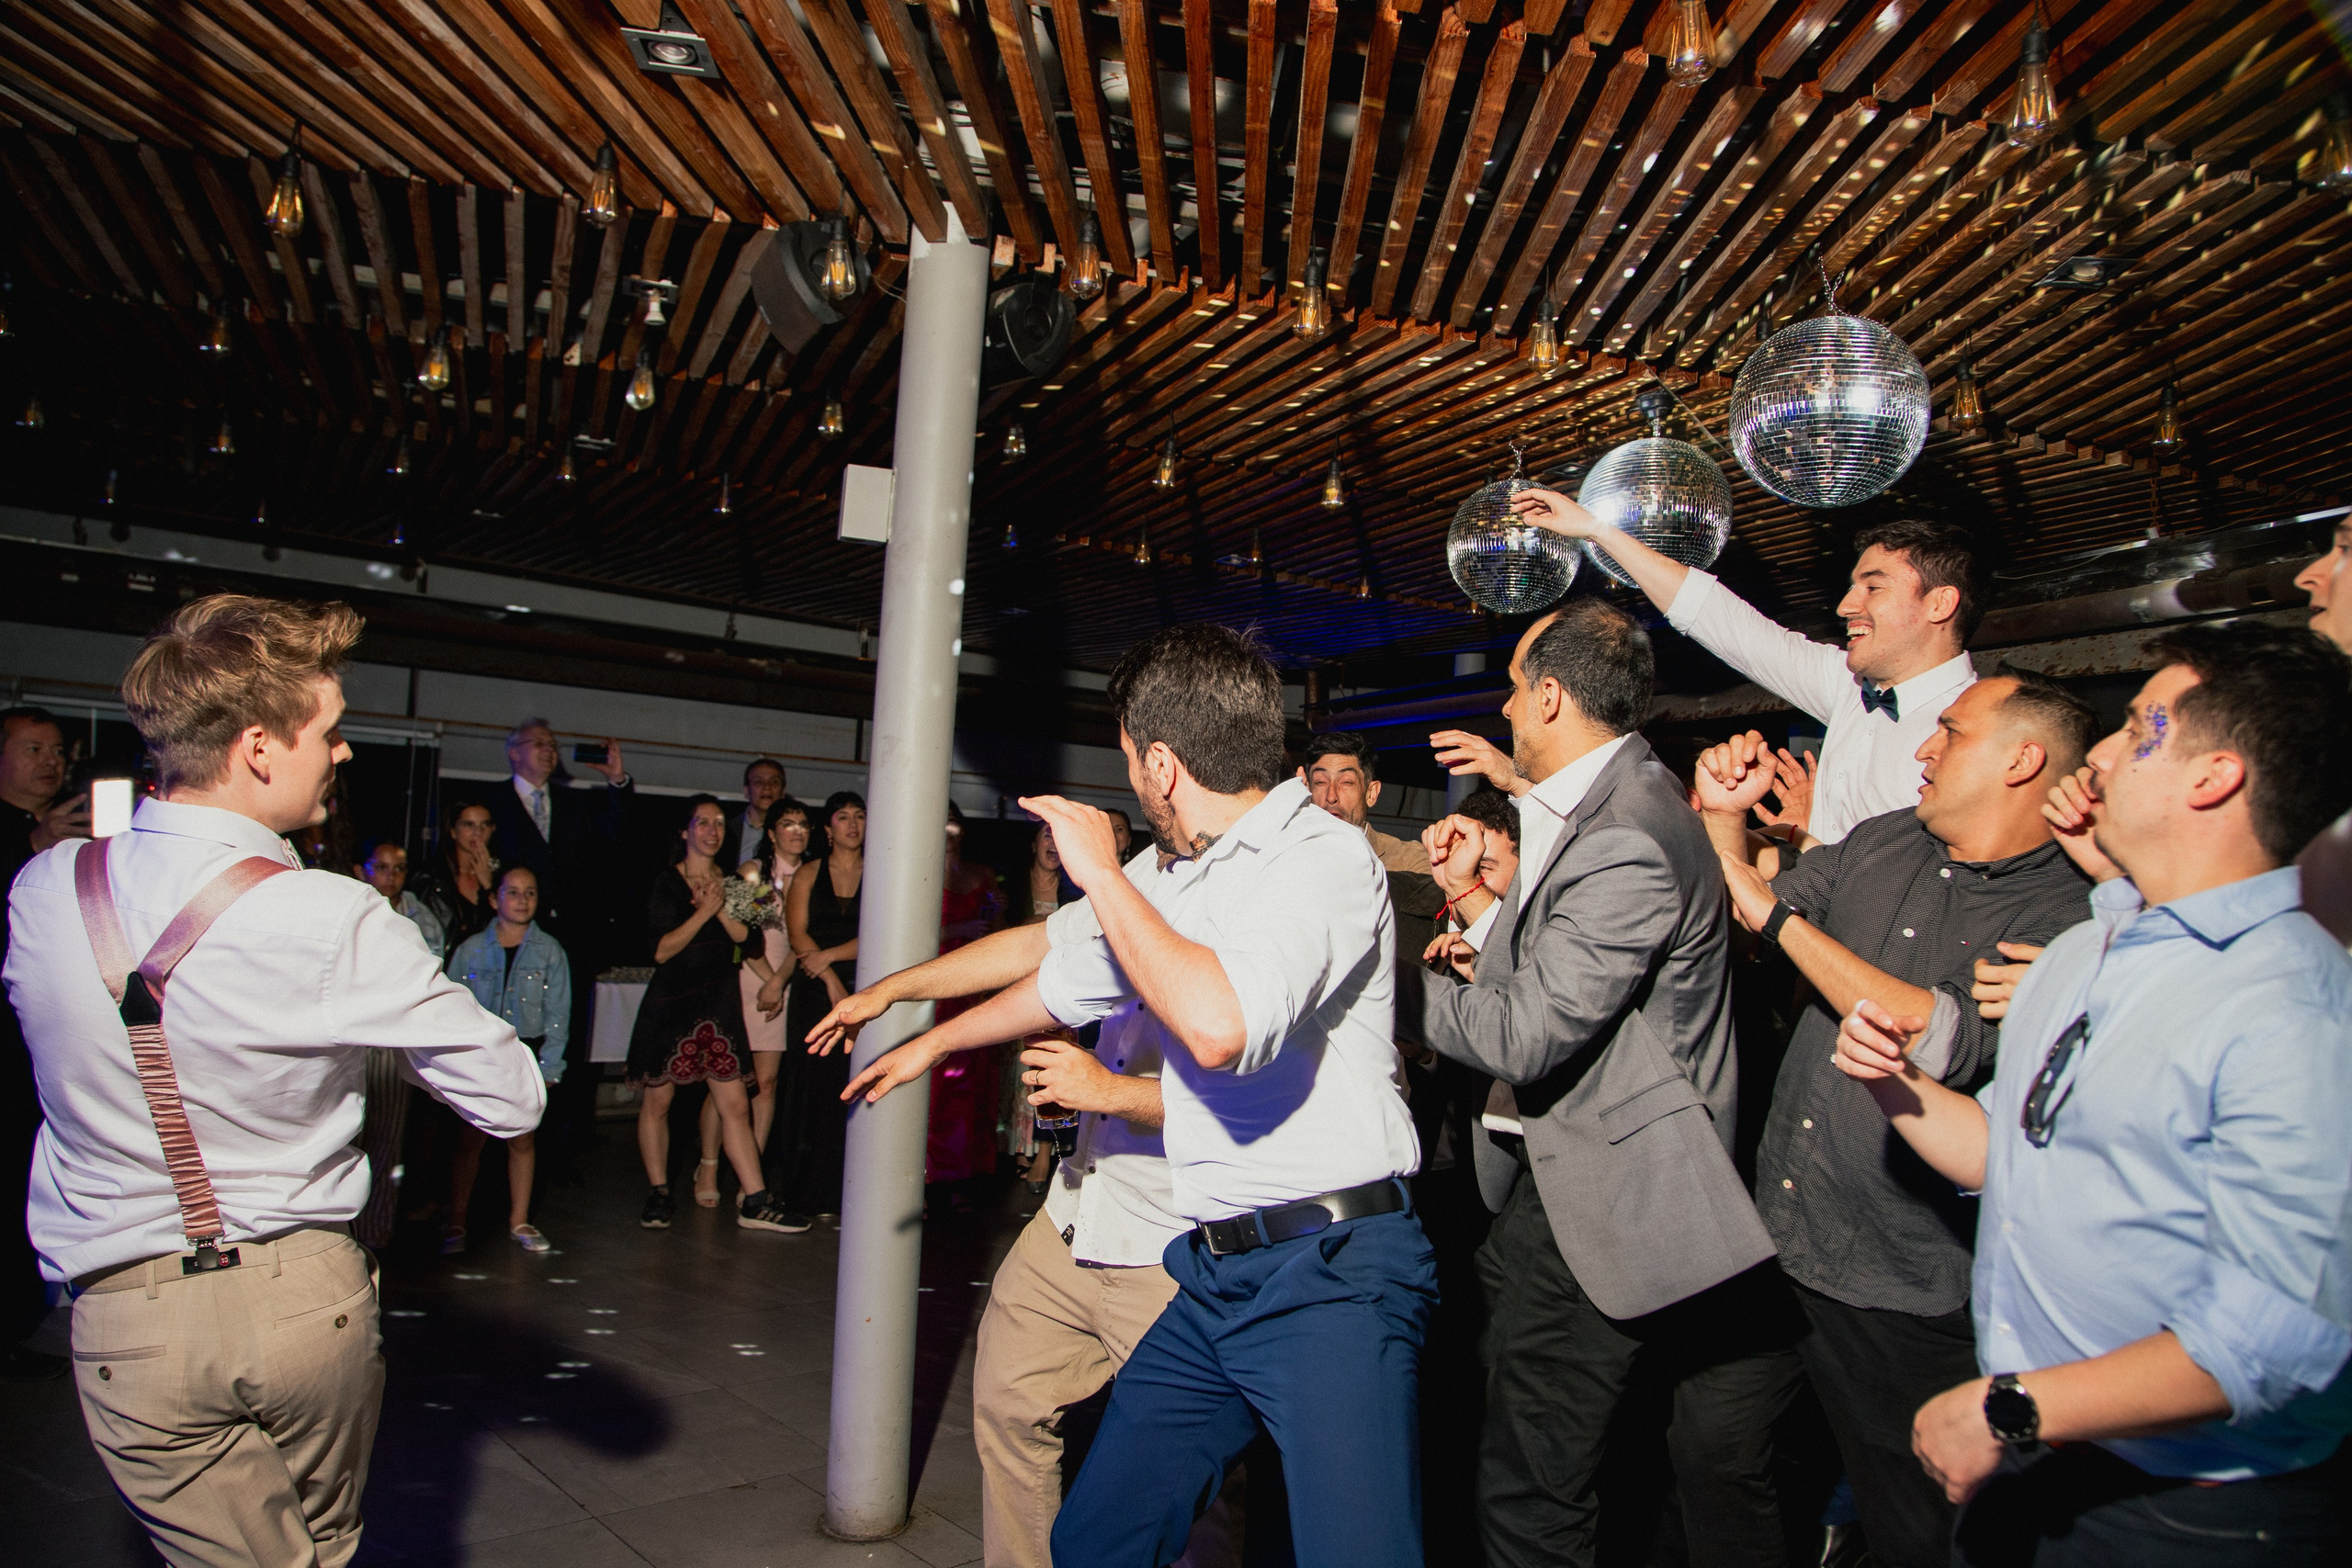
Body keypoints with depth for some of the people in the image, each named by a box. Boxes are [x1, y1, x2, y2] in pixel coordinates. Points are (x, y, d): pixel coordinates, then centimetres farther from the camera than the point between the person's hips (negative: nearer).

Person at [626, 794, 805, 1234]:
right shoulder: (667, 883, -2)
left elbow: (744, 936, 1)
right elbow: (661, 950, -11)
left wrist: (720, 906, -13)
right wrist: (704, 911, -16)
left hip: (719, 1002, 3)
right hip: (671, 1002, -3)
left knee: (735, 1106, -2)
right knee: (657, 1100, 5)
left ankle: (755, 1202, -2)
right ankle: (658, 1194, 20)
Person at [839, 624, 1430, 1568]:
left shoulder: (1324, 856, -14)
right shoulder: (1166, 879, 13)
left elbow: (1220, 1027, -31)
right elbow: (1065, 983, 31)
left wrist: (1100, 873, -18)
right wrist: (933, 1042, 46)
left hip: (1332, 1275, -8)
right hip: (1209, 1271, 8)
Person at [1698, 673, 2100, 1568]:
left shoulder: (2074, 915, -16)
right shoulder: (1883, 843, 5)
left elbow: (1950, 1044, -29)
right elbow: (1752, 904, 18)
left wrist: (1781, 917, -23)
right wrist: (1726, 819, 0)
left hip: (1908, 1297, -6)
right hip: (1776, 1243, 6)